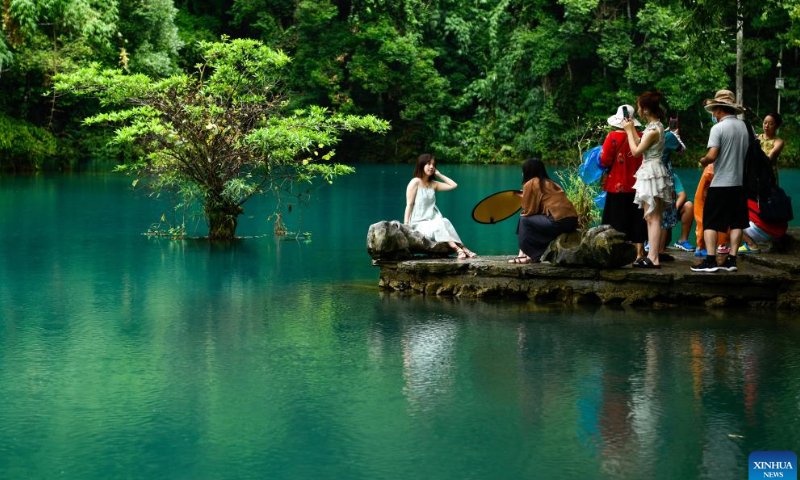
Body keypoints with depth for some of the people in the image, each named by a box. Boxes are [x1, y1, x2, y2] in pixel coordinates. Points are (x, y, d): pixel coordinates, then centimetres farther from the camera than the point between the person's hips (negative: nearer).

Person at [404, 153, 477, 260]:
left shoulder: (433, 184, 17)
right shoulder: (415, 182, -1)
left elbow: (453, 185, 16)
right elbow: (409, 205, -5)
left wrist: (439, 174, 15)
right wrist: (406, 226, -13)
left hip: (432, 222, 5)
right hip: (418, 224, -5)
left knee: (444, 222, -28)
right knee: (439, 225, -33)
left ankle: (461, 248, -43)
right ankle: (459, 248, -46)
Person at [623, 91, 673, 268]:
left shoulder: (653, 130, -18)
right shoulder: (656, 126, 13)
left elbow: (636, 151, -15)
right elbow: (640, 145, 18)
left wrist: (629, 130, -5)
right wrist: (632, 128, 18)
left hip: (651, 172, -10)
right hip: (651, 172, 10)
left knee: (652, 218, -10)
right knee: (652, 218, 11)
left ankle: (653, 259, -10)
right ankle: (652, 255, 14)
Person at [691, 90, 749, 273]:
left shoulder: (718, 128, -12)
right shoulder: (743, 126, 7)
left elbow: (712, 155, -19)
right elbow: (745, 152, 12)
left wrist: (703, 161, 0)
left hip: (720, 184, -6)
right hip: (739, 182, 6)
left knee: (710, 222, -1)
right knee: (736, 222, 9)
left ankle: (710, 261, -7)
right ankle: (732, 260, 8)